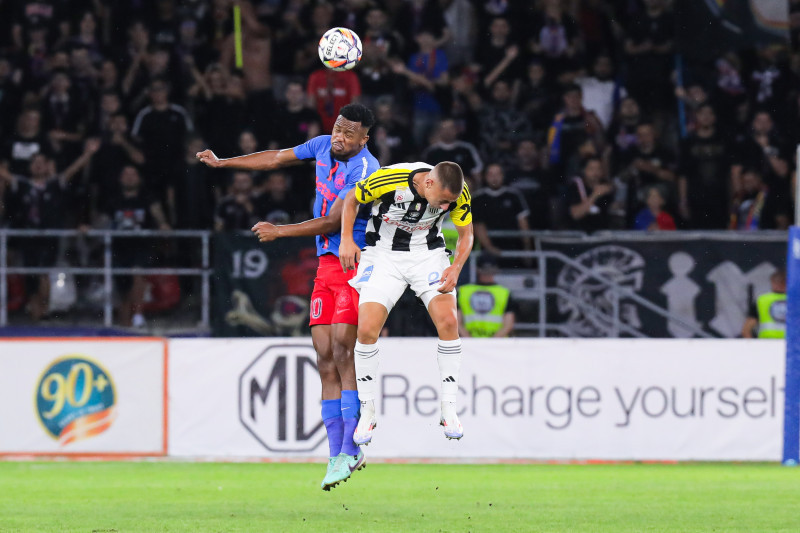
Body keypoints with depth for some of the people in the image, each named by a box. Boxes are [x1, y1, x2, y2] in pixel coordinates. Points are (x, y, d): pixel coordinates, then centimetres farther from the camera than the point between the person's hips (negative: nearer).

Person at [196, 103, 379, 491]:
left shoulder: (364, 169, -16)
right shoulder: (323, 146, 9)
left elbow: (331, 223, -16)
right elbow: (277, 159, 23)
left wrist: (279, 231, -7)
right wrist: (222, 163, 28)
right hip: (327, 265, 8)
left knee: (342, 349, -18)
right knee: (325, 357, 0)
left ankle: (350, 449, -18)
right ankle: (336, 455, 0)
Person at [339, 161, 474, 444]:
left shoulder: (458, 193, -18)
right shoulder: (388, 179, -27)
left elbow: (466, 234, 0)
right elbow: (352, 199, -6)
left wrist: (456, 268, -16)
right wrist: (346, 239, -15)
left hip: (429, 255, 1)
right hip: (383, 254, -1)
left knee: (448, 321, -19)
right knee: (367, 329, -15)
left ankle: (449, 410, -7)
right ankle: (367, 413, 4)